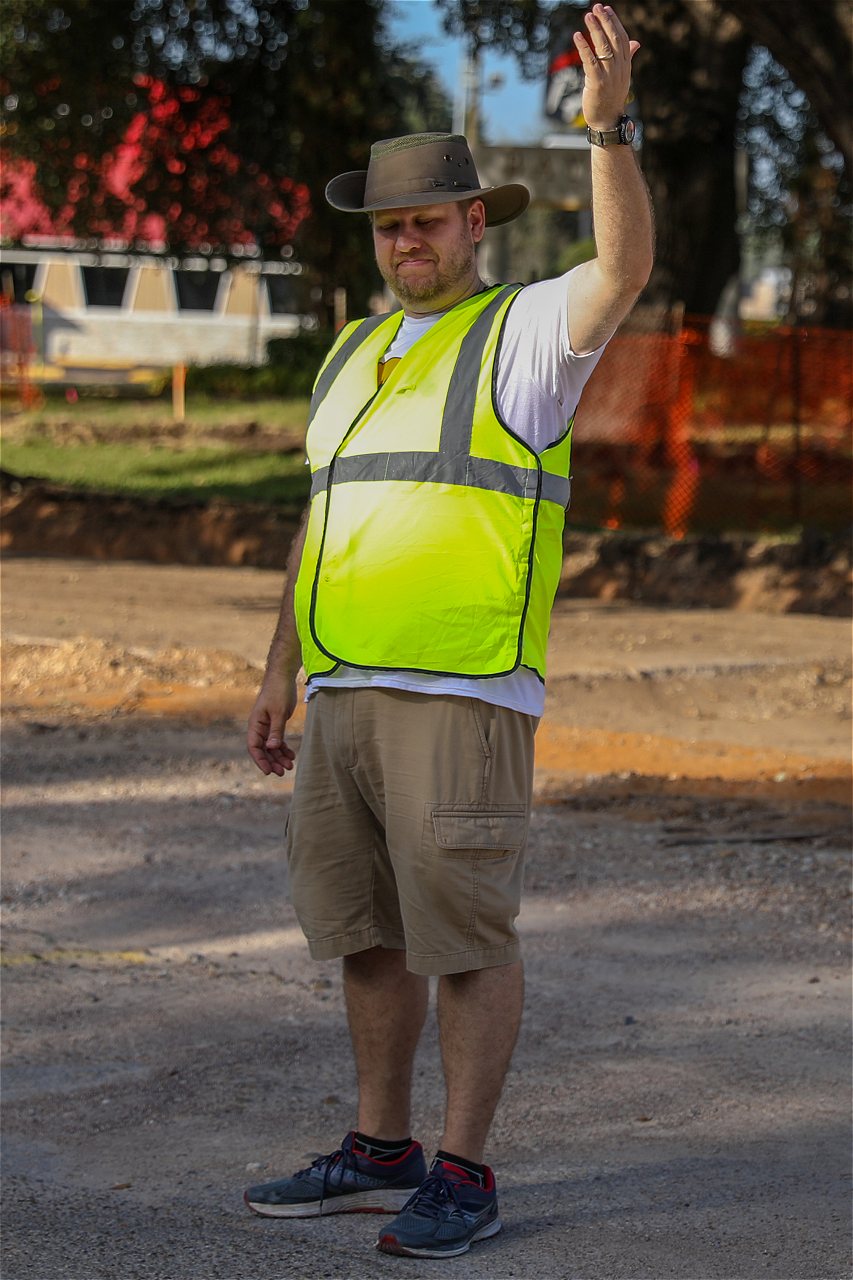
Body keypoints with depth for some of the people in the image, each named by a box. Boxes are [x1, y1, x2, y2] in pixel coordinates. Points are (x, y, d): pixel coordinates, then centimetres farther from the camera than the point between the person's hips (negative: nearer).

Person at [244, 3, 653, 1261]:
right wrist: (279, 676, 17)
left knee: (465, 935, -3)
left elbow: (626, 267, -25)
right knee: (365, 930, 12)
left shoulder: (523, 332, -4)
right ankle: (381, 1155, 23)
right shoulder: (356, 355, 17)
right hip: (348, 693, 7)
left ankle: (462, 1180, 4)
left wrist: (610, 122, -37)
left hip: (464, 696, -7)